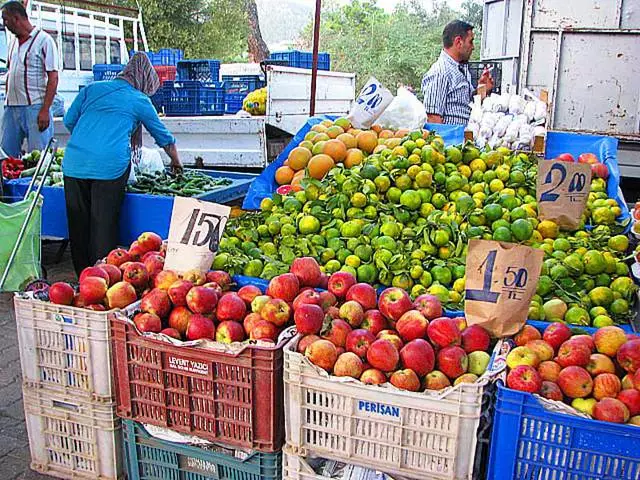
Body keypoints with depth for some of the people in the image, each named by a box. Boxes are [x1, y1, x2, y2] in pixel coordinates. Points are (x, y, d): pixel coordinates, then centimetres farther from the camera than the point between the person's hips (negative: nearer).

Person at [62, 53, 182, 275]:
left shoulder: (92, 88, 20)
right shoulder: (140, 101, 13)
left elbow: (69, 121, 18)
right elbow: (164, 137, 23)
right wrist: (176, 163, 39)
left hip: (74, 162, 4)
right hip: (110, 165, -4)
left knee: (78, 223, 13)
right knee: (104, 225, 4)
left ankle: (82, 275, 24)